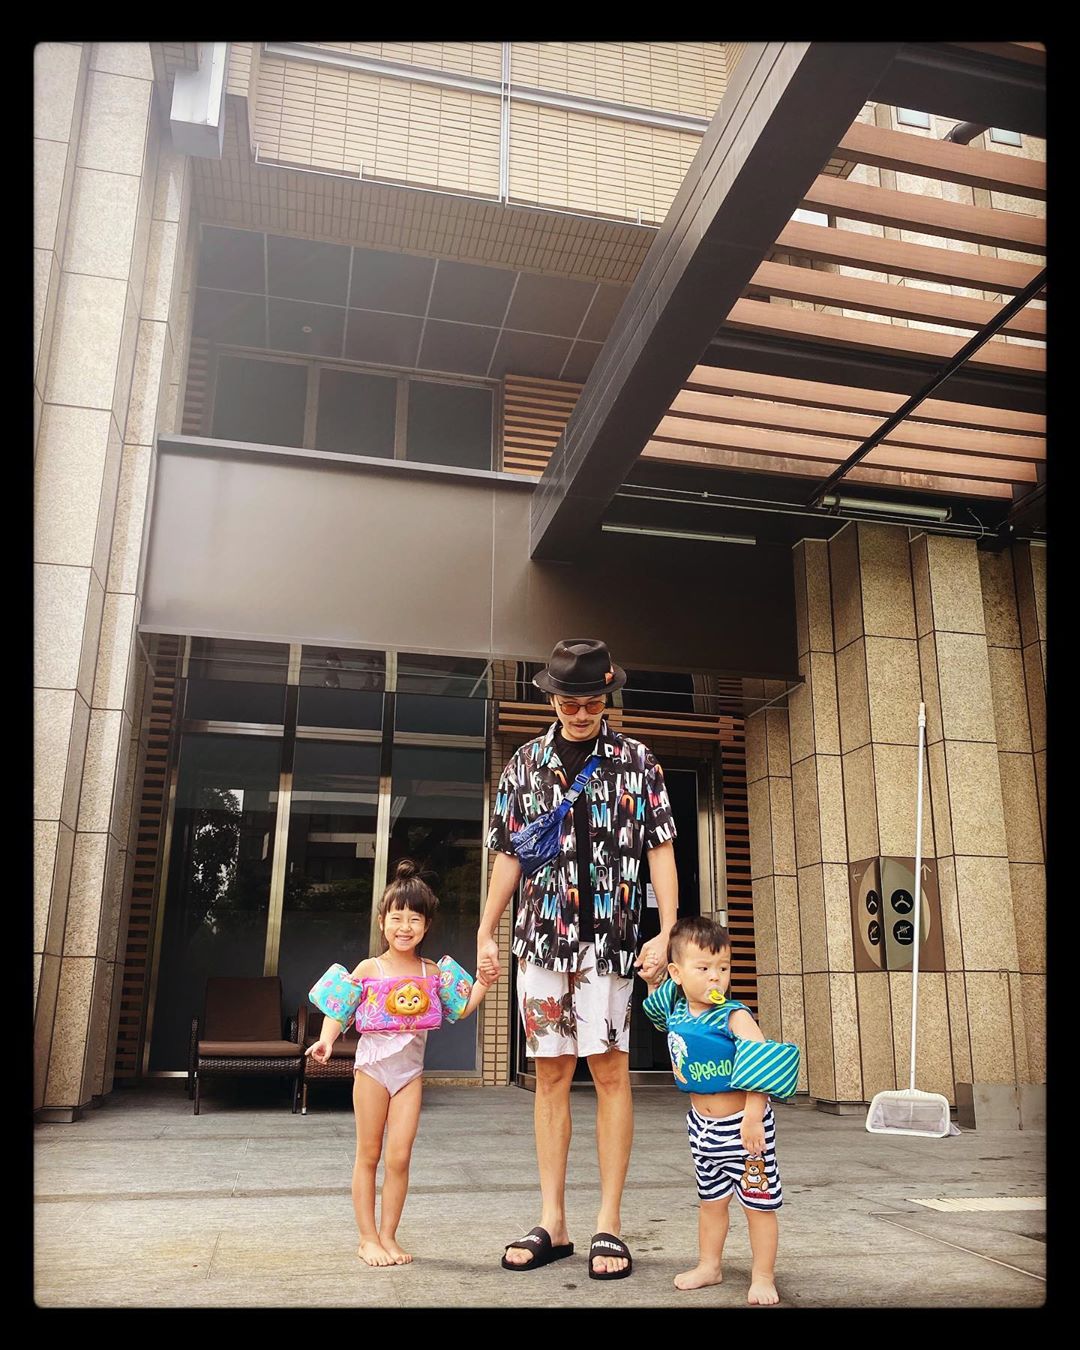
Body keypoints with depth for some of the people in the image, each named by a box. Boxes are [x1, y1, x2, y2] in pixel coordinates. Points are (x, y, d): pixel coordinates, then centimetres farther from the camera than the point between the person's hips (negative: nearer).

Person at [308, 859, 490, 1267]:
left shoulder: (431, 973, 3)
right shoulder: (370, 969, -5)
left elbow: (459, 1010, 6)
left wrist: (481, 983, -6)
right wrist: (326, 1039, -22)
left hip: (410, 1071, 2)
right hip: (373, 1066, -2)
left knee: (399, 1157, 0)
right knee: (368, 1156, 6)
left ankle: (388, 1236, 14)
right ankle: (368, 1238, 16)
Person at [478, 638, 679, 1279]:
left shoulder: (637, 760, 3)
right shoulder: (526, 764, 9)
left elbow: (661, 848, 1)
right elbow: (509, 854, 12)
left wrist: (667, 932, -8)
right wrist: (486, 933, 8)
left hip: (611, 937, -2)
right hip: (542, 937, 3)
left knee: (610, 1070, -1)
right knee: (551, 1073, 7)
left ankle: (610, 1224, 9)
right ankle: (552, 1223, 16)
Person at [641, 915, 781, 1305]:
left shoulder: (734, 1016, -22)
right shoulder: (676, 1014, -3)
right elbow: (656, 1009, 23)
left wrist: (753, 1116, -33)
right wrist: (653, 982, 7)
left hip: (741, 1124, -6)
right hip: (702, 1124, 6)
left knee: (758, 1202, 7)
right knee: (710, 1199, 21)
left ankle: (763, 1276, 22)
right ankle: (709, 1266, 37)